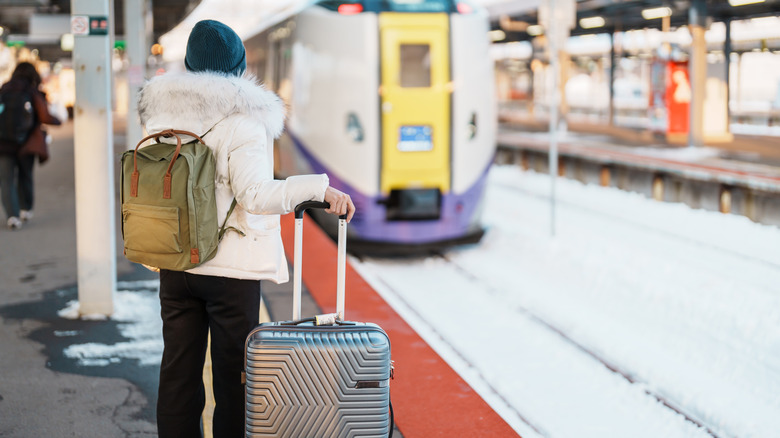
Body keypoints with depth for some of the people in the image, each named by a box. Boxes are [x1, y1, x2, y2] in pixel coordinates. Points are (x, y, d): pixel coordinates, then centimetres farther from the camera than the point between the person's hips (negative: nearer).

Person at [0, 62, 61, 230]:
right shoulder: (34, 93, -5)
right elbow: (45, 117, -13)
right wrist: (57, 120, 6)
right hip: (27, 144, 0)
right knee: (25, 176, 20)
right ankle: (26, 209, 33)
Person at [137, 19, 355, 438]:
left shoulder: (162, 117, 5)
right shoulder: (240, 120, -12)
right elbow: (254, 194, -22)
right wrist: (319, 188, -23)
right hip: (230, 267, -5)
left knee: (178, 372, 12)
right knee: (232, 376, 5)